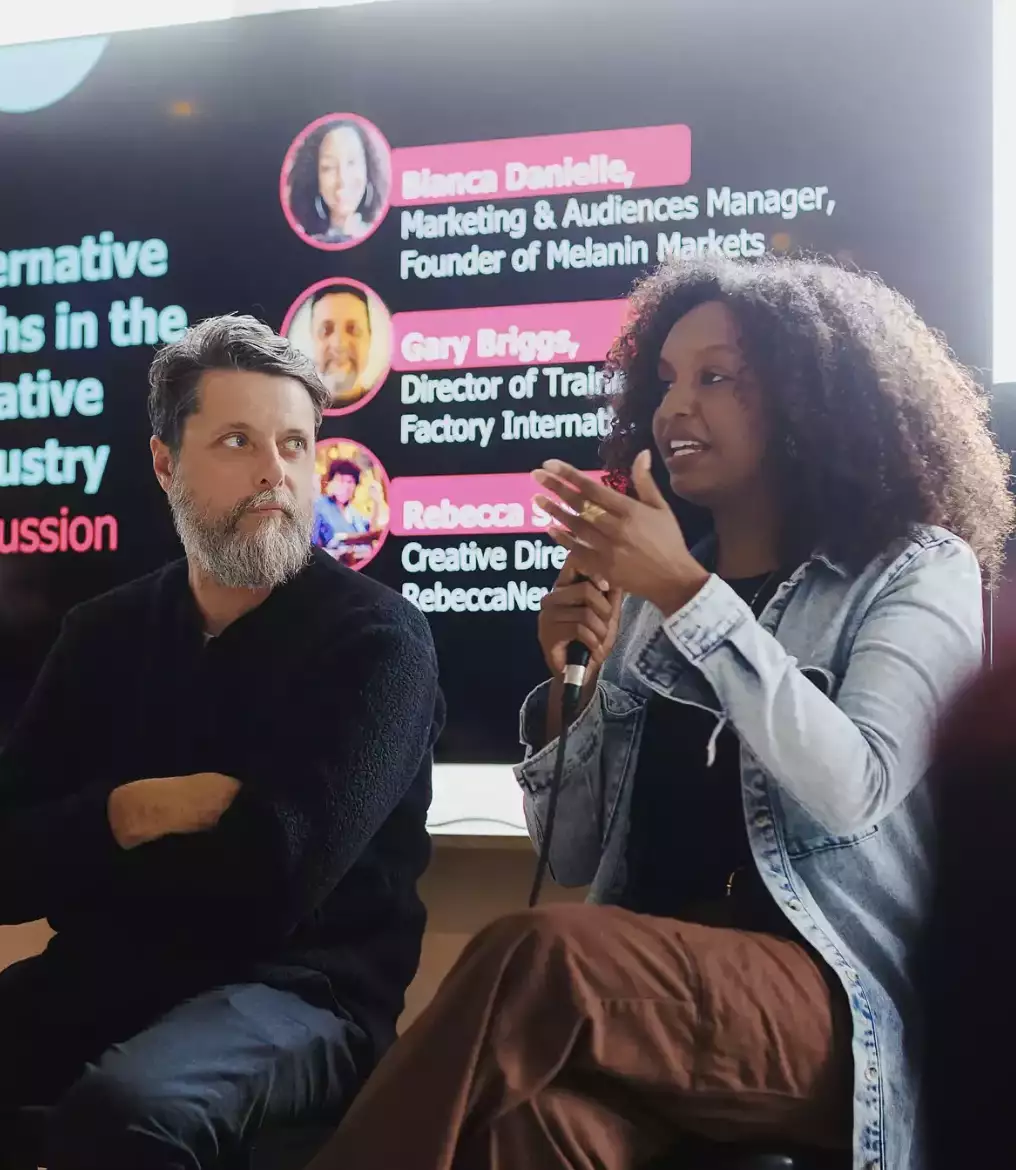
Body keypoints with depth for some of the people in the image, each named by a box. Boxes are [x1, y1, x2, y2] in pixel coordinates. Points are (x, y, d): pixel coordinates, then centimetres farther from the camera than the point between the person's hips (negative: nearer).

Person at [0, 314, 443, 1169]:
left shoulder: (377, 639, -7)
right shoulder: (103, 633, 10)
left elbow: (272, 880, -18)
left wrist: (78, 854, -3)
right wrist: (133, 814, -14)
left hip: (300, 993, -4)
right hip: (104, 984, 5)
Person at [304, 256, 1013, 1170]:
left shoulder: (916, 572, 4)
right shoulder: (645, 595, 17)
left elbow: (852, 790, -15)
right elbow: (575, 862, 16)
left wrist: (687, 593, -17)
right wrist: (569, 681, 0)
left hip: (829, 1001, -3)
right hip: (653, 985, 4)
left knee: (534, 959, -33)